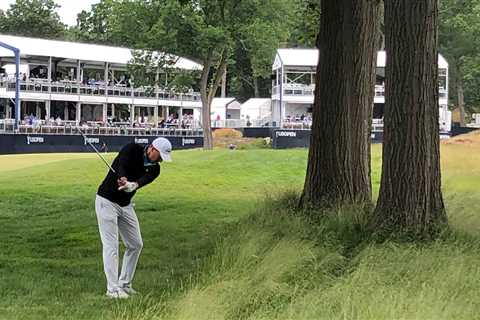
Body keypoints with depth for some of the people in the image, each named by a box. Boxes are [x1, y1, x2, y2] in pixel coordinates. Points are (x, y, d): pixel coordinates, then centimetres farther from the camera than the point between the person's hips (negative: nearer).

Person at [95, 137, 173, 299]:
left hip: (126, 205, 7)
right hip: (107, 201, -7)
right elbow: (122, 168, -34)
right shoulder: (132, 150, -17)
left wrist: (134, 184, -47)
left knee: (135, 244, 10)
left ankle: (124, 284, 21)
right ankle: (112, 289, -9)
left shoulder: (154, 168, -2)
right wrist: (125, 181, -55)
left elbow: (144, 180, -24)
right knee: (111, 246, -10)